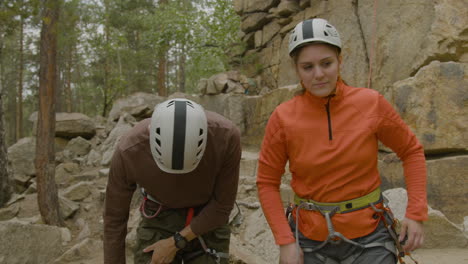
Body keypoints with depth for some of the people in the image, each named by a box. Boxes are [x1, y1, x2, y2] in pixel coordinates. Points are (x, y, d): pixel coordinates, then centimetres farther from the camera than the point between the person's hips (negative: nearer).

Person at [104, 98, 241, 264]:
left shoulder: (226, 135, -31)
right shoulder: (128, 151, -29)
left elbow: (223, 204, -16)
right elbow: (114, 217, -13)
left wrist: (175, 243, -18)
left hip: (208, 224, 0)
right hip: (158, 223, 0)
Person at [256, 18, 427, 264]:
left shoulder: (371, 103, -11)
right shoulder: (283, 118, -11)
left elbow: (411, 150, 3)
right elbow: (267, 183, -2)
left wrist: (416, 213, -5)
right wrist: (285, 241, -9)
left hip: (368, 238, 0)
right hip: (311, 240, 1)